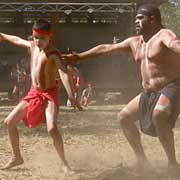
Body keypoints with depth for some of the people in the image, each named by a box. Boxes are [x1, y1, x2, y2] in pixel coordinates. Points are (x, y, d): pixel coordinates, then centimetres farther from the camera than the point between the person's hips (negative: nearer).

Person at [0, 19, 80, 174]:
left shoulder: (53, 54, -20)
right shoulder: (32, 46, 3)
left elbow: (63, 72, -37)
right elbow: (17, 40, 25)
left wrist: (70, 95, -52)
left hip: (50, 94, -8)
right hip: (34, 93, 8)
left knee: (52, 128, -28)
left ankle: (64, 163, -11)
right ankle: (17, 157, 22)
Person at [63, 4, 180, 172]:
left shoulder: (164, 35, -14)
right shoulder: (135, 42, 12)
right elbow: (107, 48, 19)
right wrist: (80, 56, 21)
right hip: (149, 92, 10)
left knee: (158, 115, -36)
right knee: (124, 116, 9)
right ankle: (141, 160, 13)